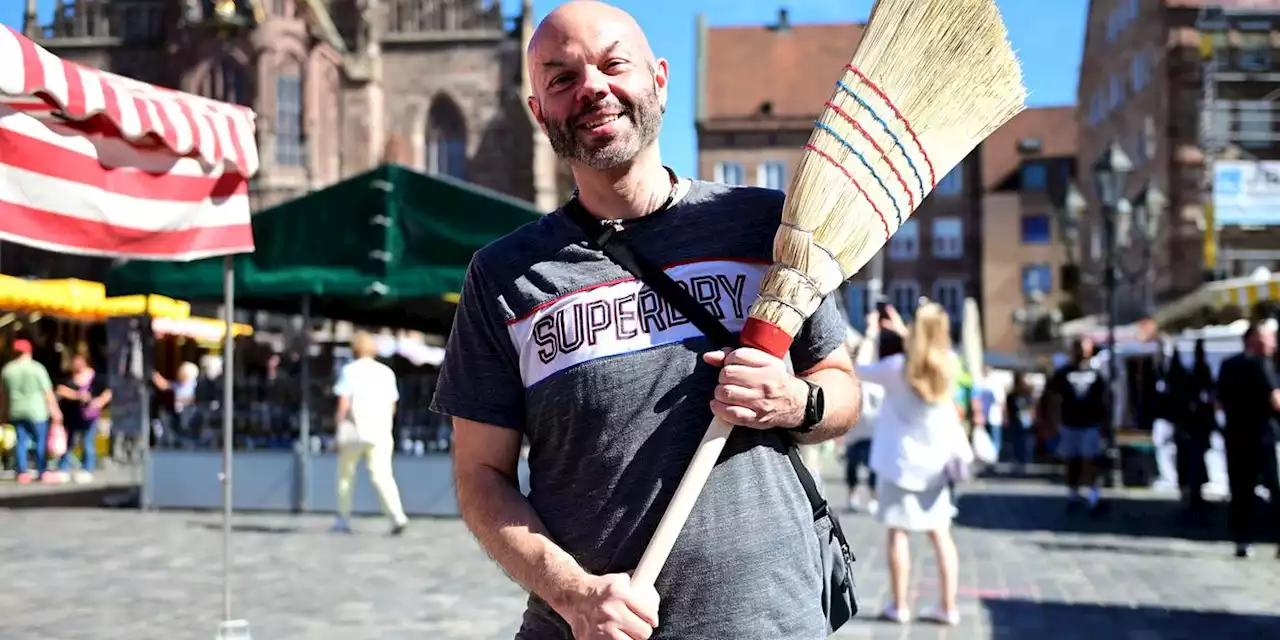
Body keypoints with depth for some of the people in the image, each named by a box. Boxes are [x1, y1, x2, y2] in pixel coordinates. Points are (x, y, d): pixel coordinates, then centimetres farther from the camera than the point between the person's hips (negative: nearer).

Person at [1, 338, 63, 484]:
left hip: (16, 411, 4)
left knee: (21, 441, 10)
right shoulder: (37, 368, -11)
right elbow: (48, 392, -10)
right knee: (40, 440, 5)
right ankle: (43, 473, 8)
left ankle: (22, 473, 11)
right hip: (35, 410, -4)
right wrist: (55, 410, -5)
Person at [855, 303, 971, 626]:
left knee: (898, 532, 2)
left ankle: (899, 606, 5)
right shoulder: (948, 366, 0)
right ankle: (948, 606, 8)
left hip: (900, 461, -4)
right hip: (935, 463, 4)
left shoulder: (898, 366, -13)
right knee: (940, 533, 7)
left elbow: (862, 370, 2)